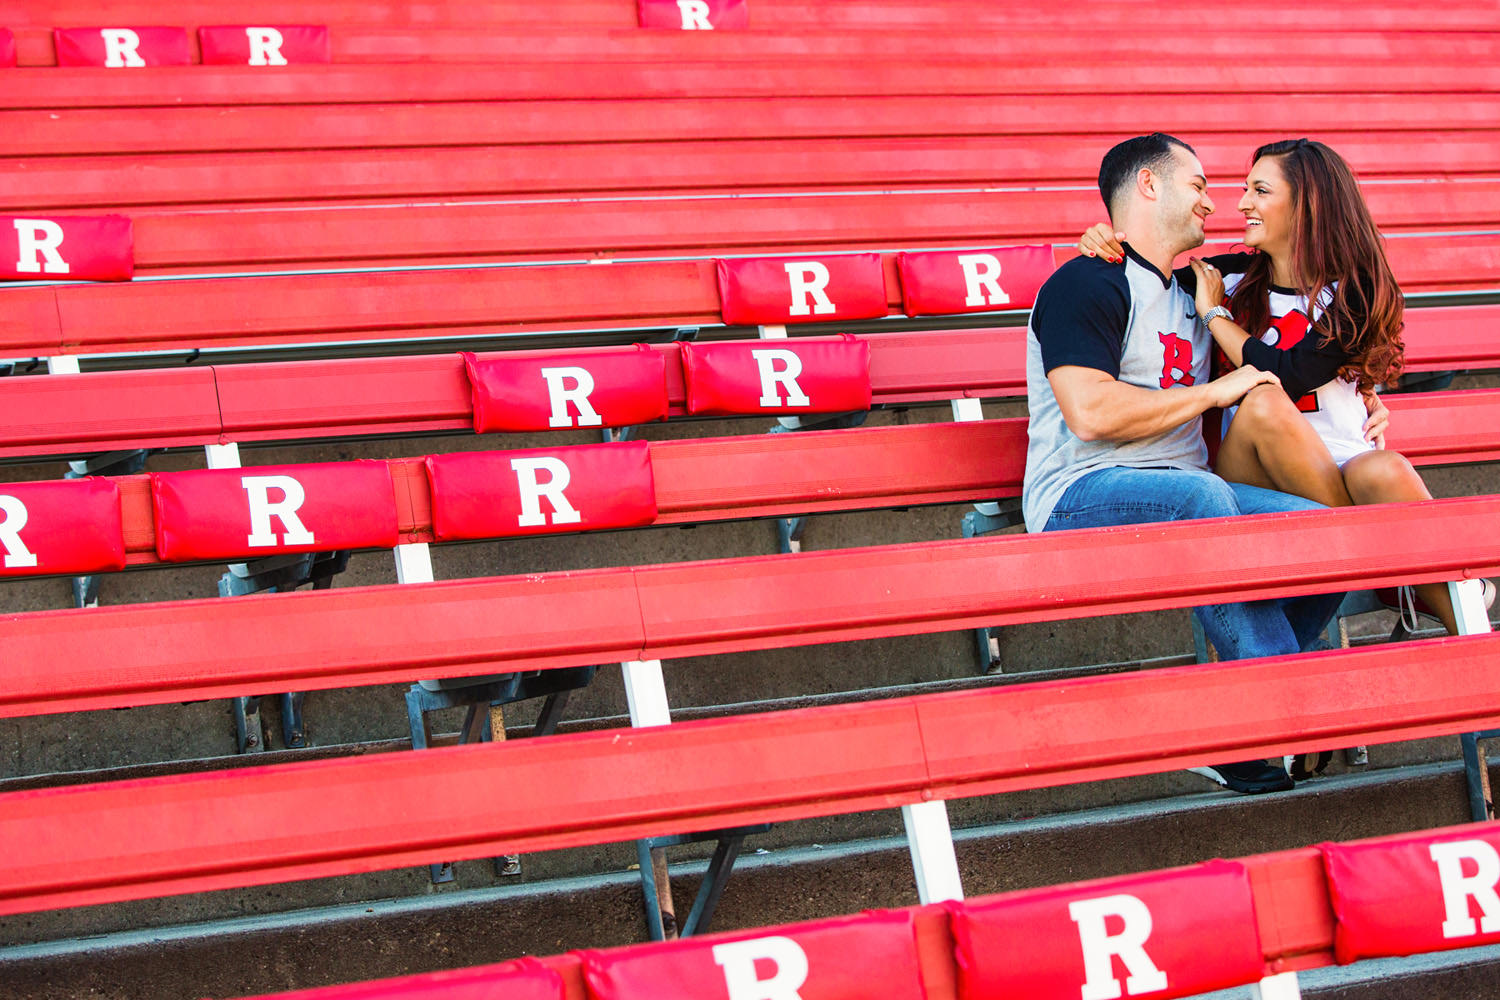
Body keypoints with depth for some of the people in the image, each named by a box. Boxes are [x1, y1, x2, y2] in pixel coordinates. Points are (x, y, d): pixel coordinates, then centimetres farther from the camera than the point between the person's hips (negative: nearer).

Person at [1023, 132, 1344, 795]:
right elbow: (1091, 412, -19)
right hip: (1081, 497, -8)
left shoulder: (1189, 293, 25)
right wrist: (1214, 390, -9)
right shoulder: (1087, 285, -4)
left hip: (1185, 499, 8)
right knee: (1201, 495, -39)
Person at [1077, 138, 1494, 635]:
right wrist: (1101, 239, -1)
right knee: (1262, 405, -32)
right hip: (1252, 480, 2)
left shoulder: (1353, 292, 0)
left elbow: (1289, 376, -14)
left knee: (1384, 472, -38)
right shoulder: (1232, 277, 9)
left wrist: (1214, 313, -3)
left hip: (1340, 470, -2)